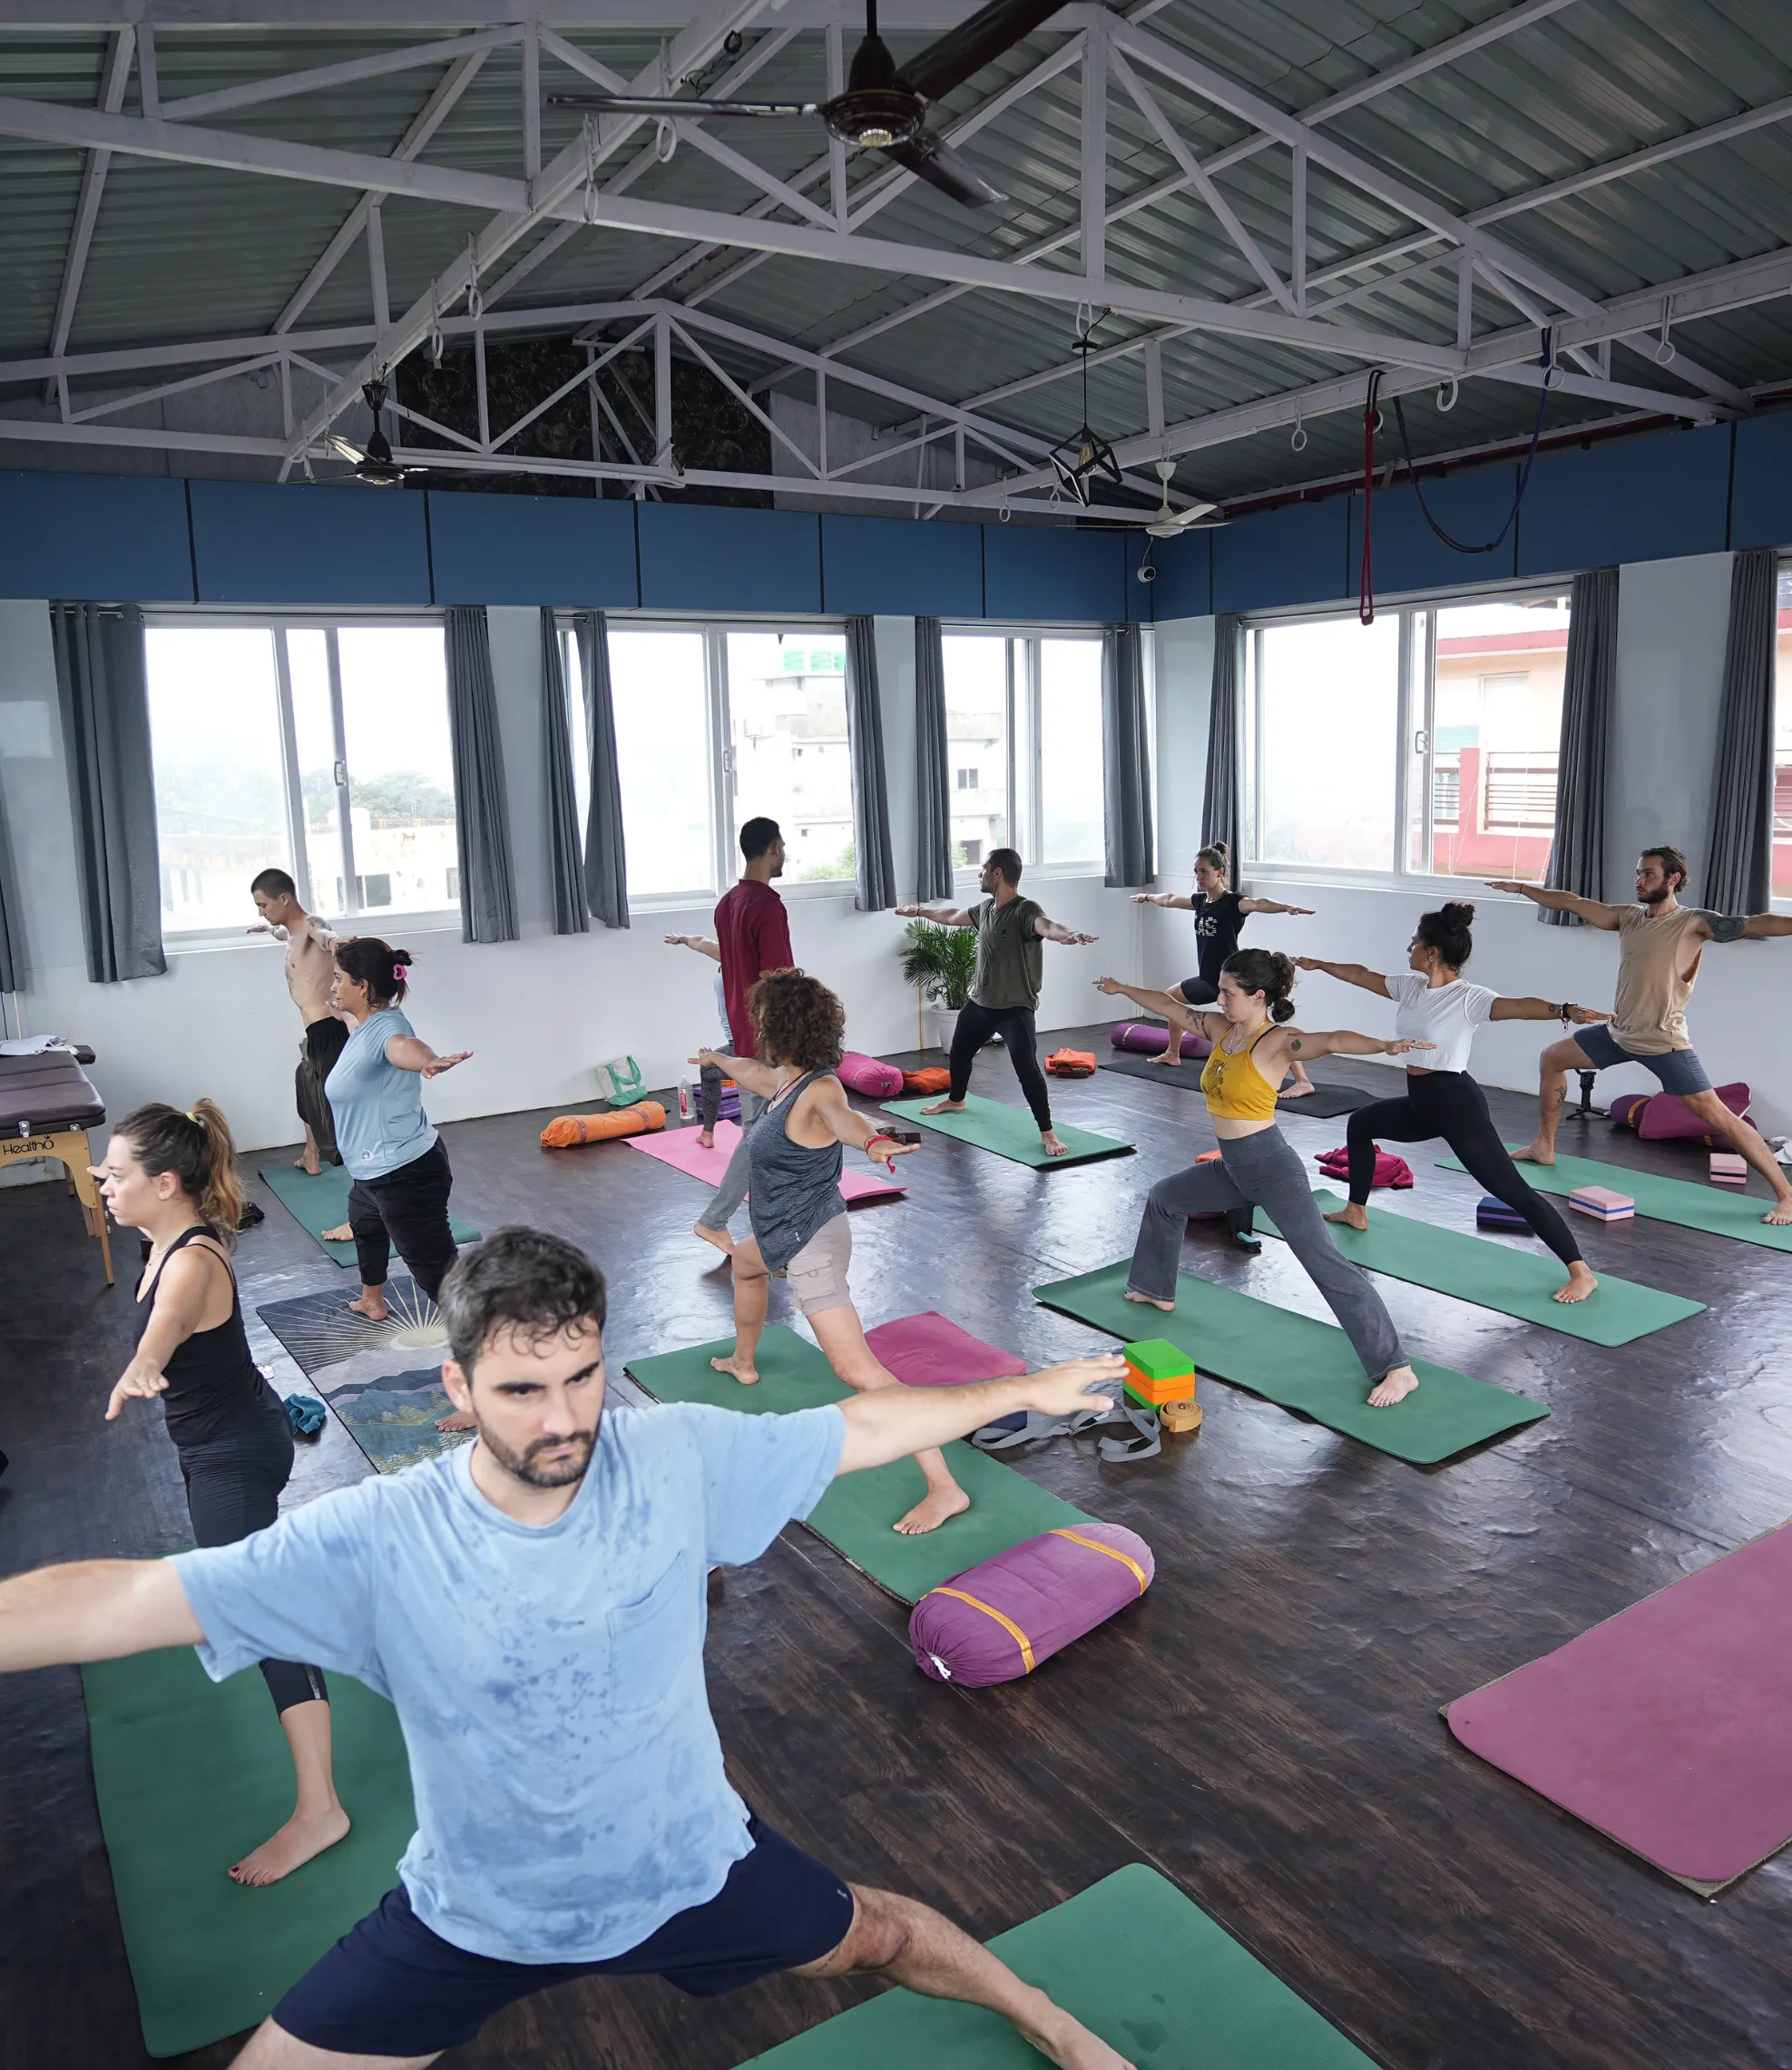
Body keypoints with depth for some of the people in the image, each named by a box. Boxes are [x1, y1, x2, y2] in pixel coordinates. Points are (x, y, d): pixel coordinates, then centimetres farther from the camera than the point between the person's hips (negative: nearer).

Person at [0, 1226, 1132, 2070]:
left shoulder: (678, 1456, -25)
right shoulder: (374, 1542, -28)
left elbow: (861, 1426, -14)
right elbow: (117, 1600, -31)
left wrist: (1026, 1390, -6)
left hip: (690, 1865, 1)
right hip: (476, 1916, 0)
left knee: (876, 1936, 21)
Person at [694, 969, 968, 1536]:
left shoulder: (818, 1091, -23)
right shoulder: (784, 1080, 5)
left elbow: (841, 1116, -47)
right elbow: (752, 1072, 28)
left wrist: (870, 1140, -70)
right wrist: (717, 1060, 49)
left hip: (812, 1241, -11)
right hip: (788, 1235, 11)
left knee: (856, 1368, -20)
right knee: (744, 1262, 40)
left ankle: (945, 1489, -23)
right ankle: (743, 1362, 66)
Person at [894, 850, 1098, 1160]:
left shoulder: (1025, 911, -23)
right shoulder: (985, 908, 4)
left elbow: (1046, 926, -45)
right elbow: (952, 916, 24)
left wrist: (1066, 935, -70)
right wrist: (920, 911, 40)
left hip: (1015, 1008, -9)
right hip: (979, 1003, 9)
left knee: (1027, 1068, -22)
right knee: (959, 1052, 28)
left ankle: (1047, 1133, -13)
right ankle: (955, 1100, 57)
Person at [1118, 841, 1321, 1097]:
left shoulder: (1233, 903, -18)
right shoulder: (1199, 901, 6)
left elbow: (1259, 904, -39)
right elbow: (1170, 899, 26)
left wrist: (1287, 907, -57)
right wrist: (1148, 897, 44)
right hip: (1208, 980, 9)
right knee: (1172, 997, 28)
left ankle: (1302, 1082, -27)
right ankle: (1172, 1054, 50)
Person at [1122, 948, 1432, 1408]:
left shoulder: (1277, 1041, -18)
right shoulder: (1222, 1028, 4)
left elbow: (1335, 1041, -36)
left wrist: (1386, 1045, -54)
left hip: (1271, 1167, -9)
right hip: (1234, 1168, 9)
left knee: (1325, 1262, -15)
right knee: (1164, 1198, 25)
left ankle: (1397, 1369, -12)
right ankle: (1156, 1290, 46)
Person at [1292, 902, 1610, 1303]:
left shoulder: (1467, 997, -20)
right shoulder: (1412, 986, 4)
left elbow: (1518, 1006, -37)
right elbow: (1362, 975, 19)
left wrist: (1565, 1011, -56)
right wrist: (1318, 964, 30)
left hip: (1457, 1104, -9)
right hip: (1420, 1103, 9)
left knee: (1512, 1190, -12)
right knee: (1360, 1123, 26)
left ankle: (1581, 1274, -9)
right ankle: (1356, 1211, 44)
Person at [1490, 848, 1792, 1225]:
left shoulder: (1693, 922, -13)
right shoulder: (1628, 916, 5)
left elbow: (1751, 925, -27)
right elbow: (1572, 903, 12)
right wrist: (1520, 888, 16)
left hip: (1665, 1041, -7)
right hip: (1619, 1032, 7)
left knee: (1715, 1114, -14)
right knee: (1551, 1059, 15)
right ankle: (1543, 1147, 30)